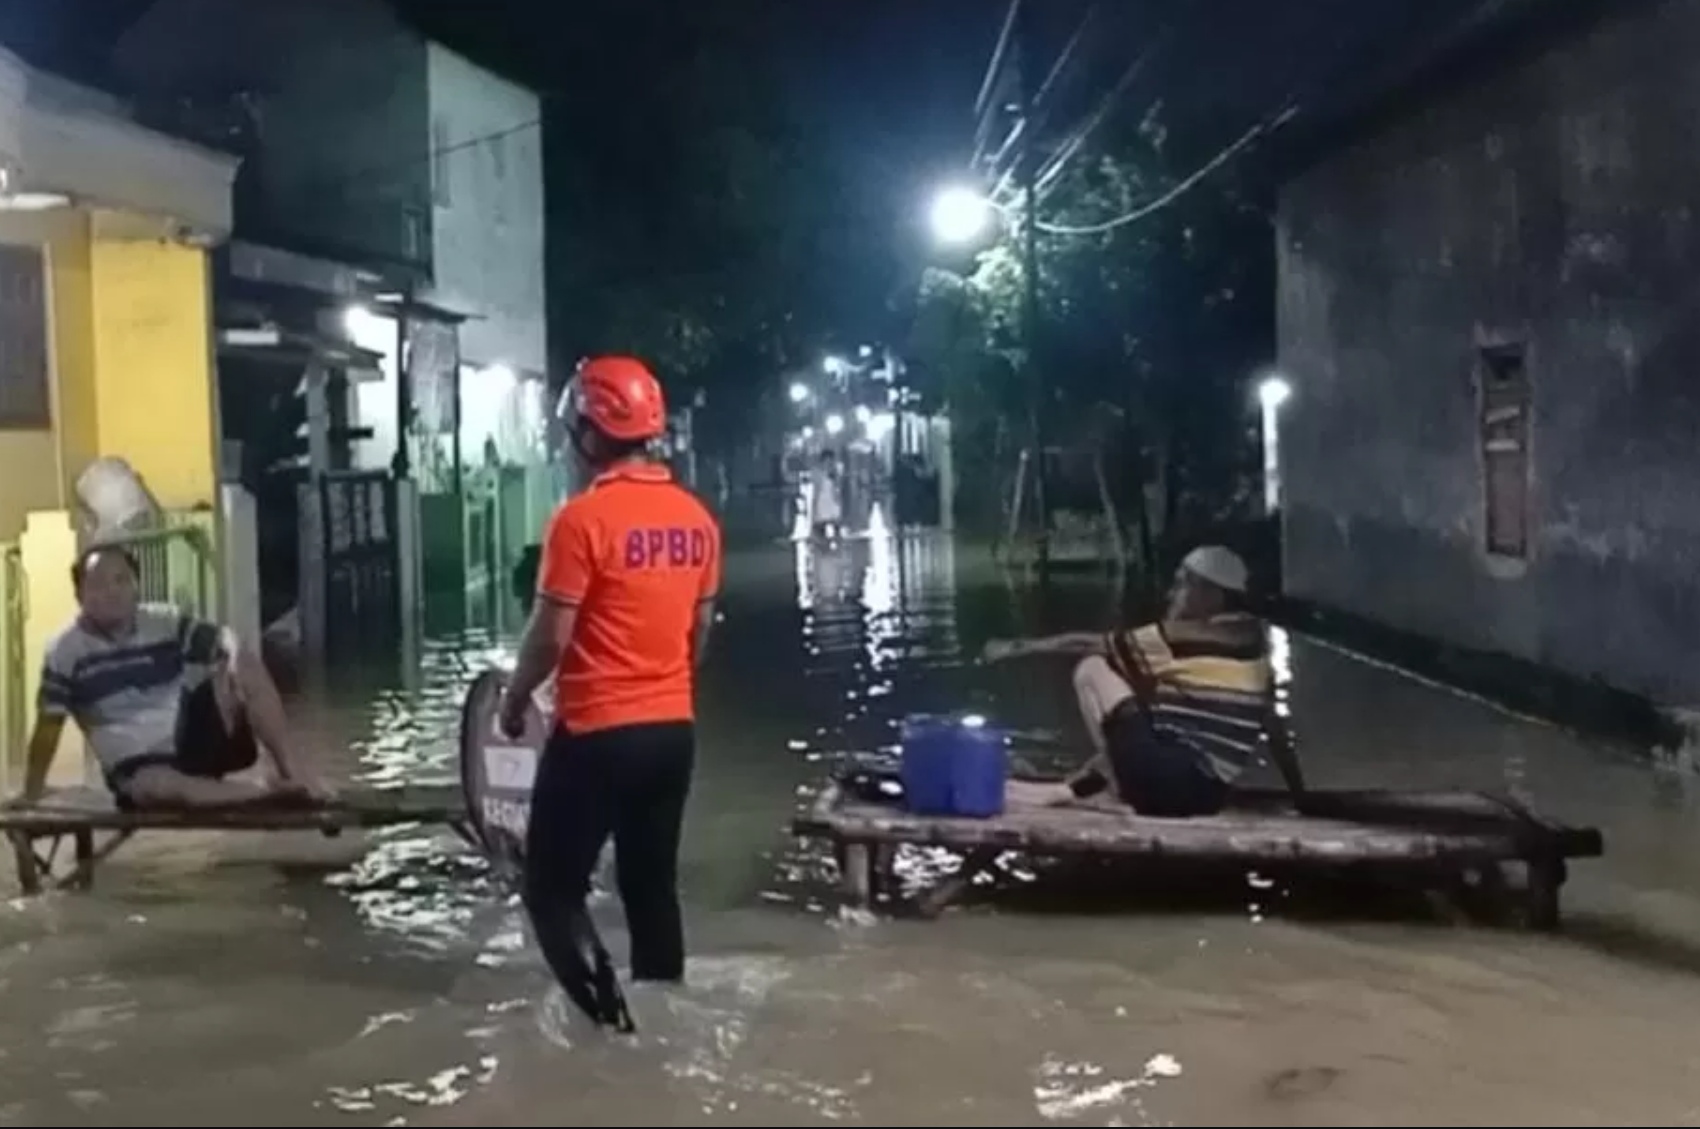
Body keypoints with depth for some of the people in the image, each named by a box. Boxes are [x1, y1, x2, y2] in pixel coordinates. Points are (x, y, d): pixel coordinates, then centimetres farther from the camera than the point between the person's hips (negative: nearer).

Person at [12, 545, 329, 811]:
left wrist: (237, 662, -29)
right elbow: (48, 726, 0)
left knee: (244, 665, -19)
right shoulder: (65, 652, -3)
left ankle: (292, 768, -24)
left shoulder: (166, 623, 2)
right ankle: (269, 790, -34)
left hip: (194, 739, 3)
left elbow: (227, 644, -5)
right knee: (159, 786, -41)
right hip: (137, 768, -3)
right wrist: (29, 798, 2)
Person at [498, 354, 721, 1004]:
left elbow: (551, 636, -14)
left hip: (597, 733, -7)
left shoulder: (583, 519, -16)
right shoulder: (696, 519, 4)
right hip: (673, 729, 7)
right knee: (653, 885, 15)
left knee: (553, 887, 4)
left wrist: (514, 697, 3)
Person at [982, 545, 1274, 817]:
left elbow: (1089, 644, 2)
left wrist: (1019, 648, 11)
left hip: (1164, 784, -9)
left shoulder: (1183, 638, -7)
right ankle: (1070, 791, 25)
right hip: (1208, 797, 9)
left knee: (1092, 669, -3)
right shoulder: (1253, 639, 11)